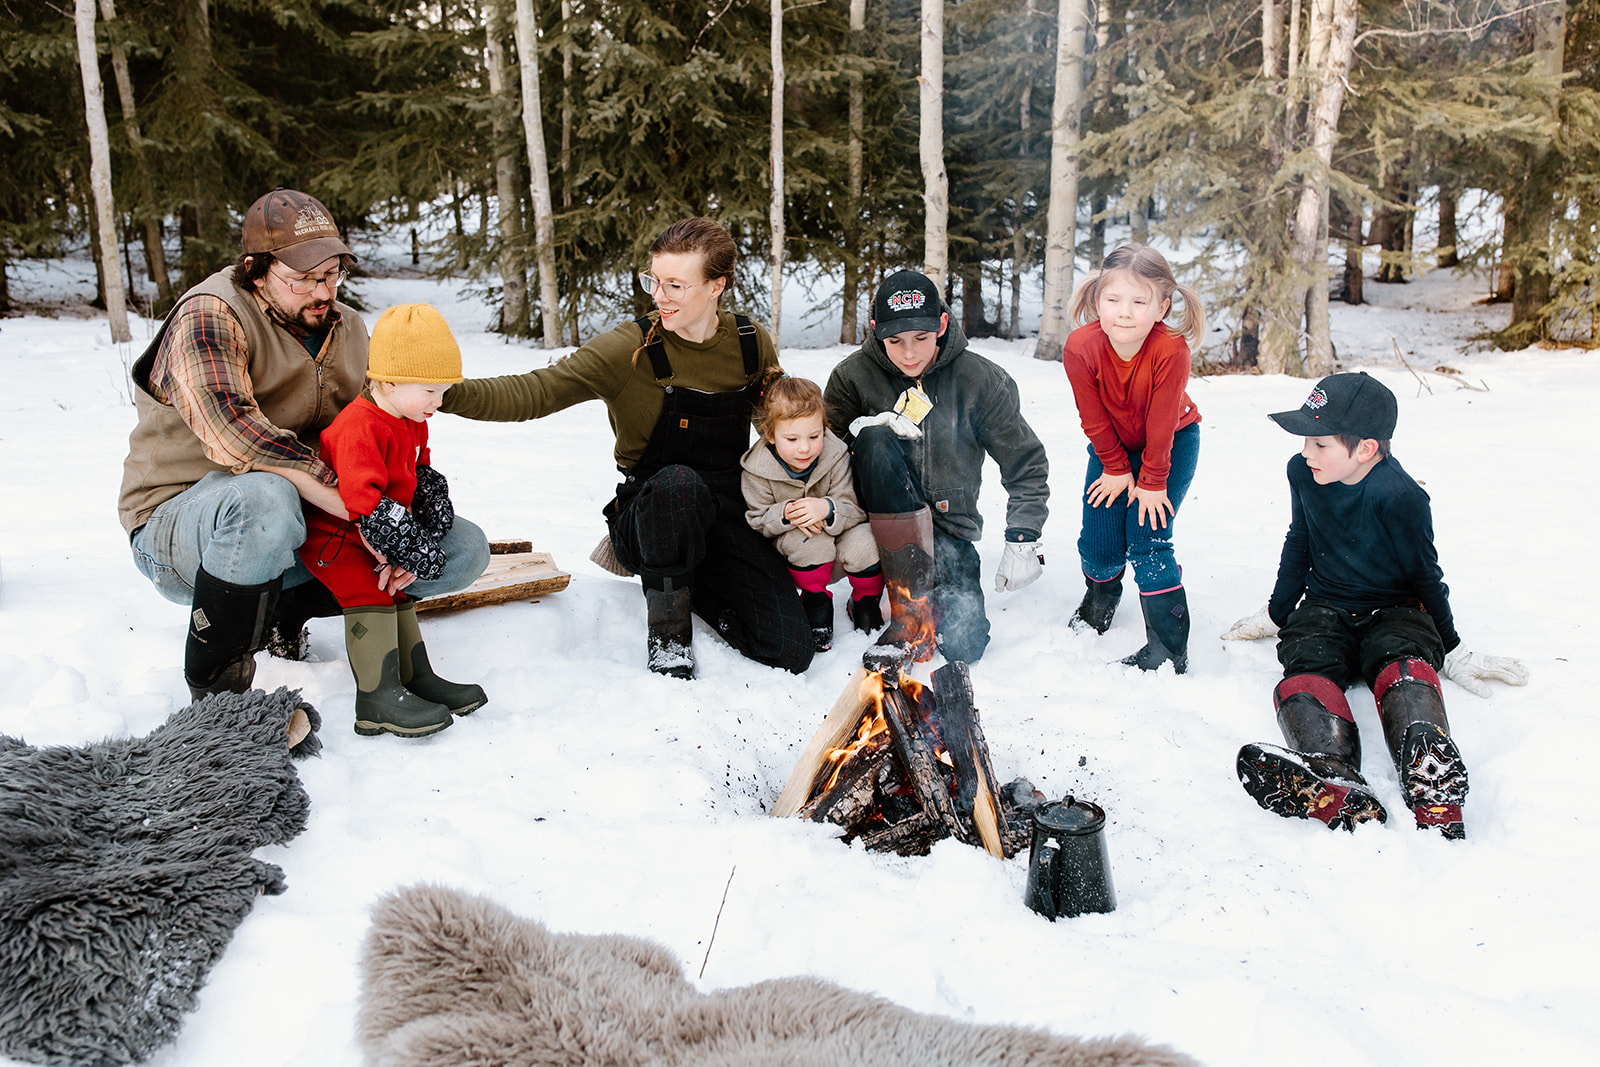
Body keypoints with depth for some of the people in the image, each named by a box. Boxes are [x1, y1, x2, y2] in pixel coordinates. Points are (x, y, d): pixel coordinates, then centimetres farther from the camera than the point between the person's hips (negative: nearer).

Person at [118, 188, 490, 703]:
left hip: (305, 526, 7)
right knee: (265, 498, -43)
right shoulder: (210, 314, -16)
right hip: (178, 522, -7)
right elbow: (235, 436, -32)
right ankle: (215, 693, -19)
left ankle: (284, 611, 11)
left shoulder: (348, 328, 8)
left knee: (466, 549, -5)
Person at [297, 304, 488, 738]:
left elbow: (422, 473, 17)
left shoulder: (411, 421, 5)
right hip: (332, 536, -10)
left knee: (398, 591, 12)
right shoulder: (360, 428, -28)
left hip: (370, 537, 10)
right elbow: (362, 498, -35)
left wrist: (435, 515, -1)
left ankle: (416, 678, 20)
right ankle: (377, 701, -22)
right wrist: (409, 547, -32)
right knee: (368, 594, -20)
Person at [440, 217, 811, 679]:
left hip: (730, 515, 3)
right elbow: (536, 392, -23)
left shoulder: (751, 343, -2)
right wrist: (449, 393, -38)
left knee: (791, 650, -11)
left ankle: (693, 584, 16)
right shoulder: (632, 347, -13)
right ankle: (666, 624, -14)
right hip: (649, 514, -3)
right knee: (678, 482, -41)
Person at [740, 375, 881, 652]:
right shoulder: (757, 469, -18)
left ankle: (865, 603, 3)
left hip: (838, 535, 2)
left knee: (863, 543, -30)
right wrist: (785, 514, -33)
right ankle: (815, 604, -7)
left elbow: (854, 510, -15)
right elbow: (757, 521, -11)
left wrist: (827, 509, -38)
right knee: (807, 540, -35)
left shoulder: (835, 456, -15)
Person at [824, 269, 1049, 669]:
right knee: (876, 441, -32)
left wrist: (1023, 540, -8)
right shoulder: (852, 376, -7)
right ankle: (912, 615, -31)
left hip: (948, 525, 0)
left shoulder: (981, 380, -6)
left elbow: (1026, 465, 1)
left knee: (962, 644, -22)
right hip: (880, 522, 0)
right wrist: (862, 430, -20)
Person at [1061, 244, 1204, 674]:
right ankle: (1100, 596, 39)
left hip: (1172, 442, -3)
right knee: (1098, 538, 2)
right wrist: (1116, 469, -6)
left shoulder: (1170, 349, -36)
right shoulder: (1080, 347, -29)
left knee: (1148, 540, -13)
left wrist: (1152, 481, -15)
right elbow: (1094, 417, -15)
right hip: (1113, 443, 3)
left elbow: (1162, 423, -24)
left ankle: (1169, 650, -3)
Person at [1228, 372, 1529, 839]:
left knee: (1404, 667, -38)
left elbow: (1424, 576, -5)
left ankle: (1431, 788, -67)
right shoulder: (1302, 474, 0)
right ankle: (1339, 791, -63)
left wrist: (1453, 651, 6)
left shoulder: (1400, 498, -17)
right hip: (1324, 609, 3)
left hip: (1394, 613, -3)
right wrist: (1275, 614, 24)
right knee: (1306, 667, -32)